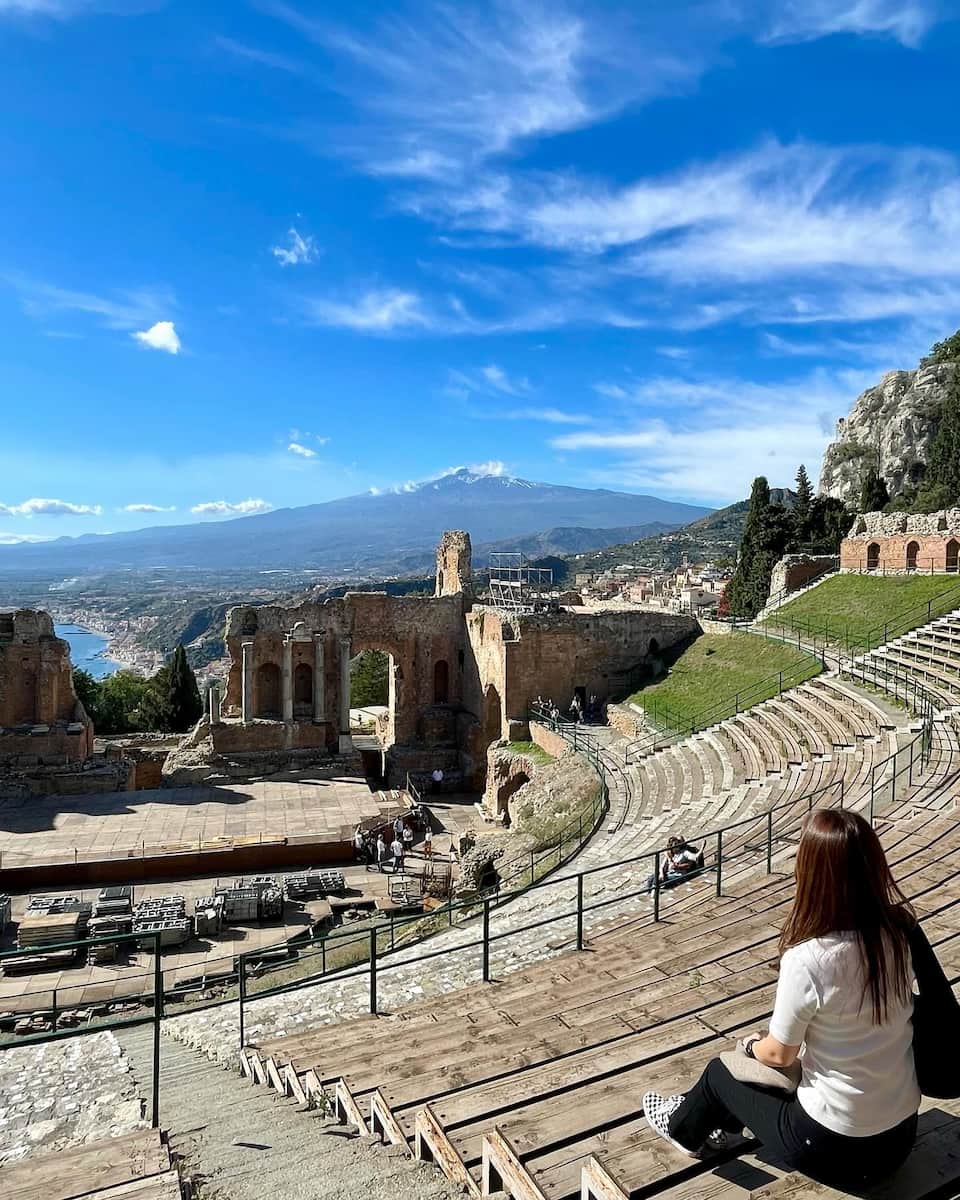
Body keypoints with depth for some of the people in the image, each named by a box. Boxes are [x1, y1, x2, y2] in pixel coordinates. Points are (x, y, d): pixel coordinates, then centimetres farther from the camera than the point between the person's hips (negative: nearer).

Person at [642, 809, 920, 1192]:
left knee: (720, 1072, 20)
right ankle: (713, 1114, 53)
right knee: (788, 1070, 29)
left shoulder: (808, 959, -30)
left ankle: (684, 1129, 50)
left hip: (836, 1148, -5)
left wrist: (752, 1045, 8)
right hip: (902, 1131, 5)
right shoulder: (898, 930, -13)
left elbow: (779, 1054, -12)